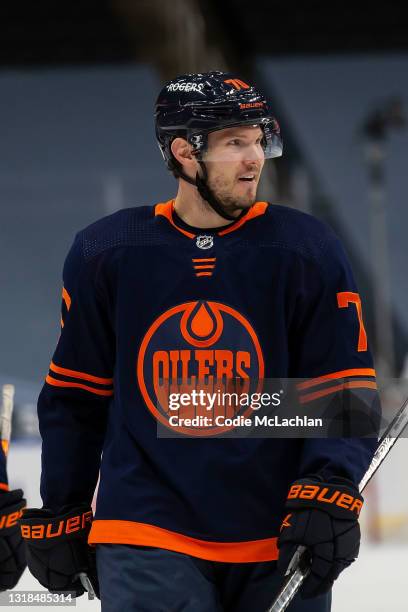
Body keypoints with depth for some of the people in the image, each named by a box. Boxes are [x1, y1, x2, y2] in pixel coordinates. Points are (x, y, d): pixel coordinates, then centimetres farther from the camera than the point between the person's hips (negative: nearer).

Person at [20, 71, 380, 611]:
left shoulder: (307, 250, -1)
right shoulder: (105, 253, 2)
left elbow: (344, 391, -1)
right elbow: (75, 398, 11)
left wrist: (328, 493, -16)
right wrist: (60, 518, 12)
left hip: (280, 545, 1)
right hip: (147, 539, -1)